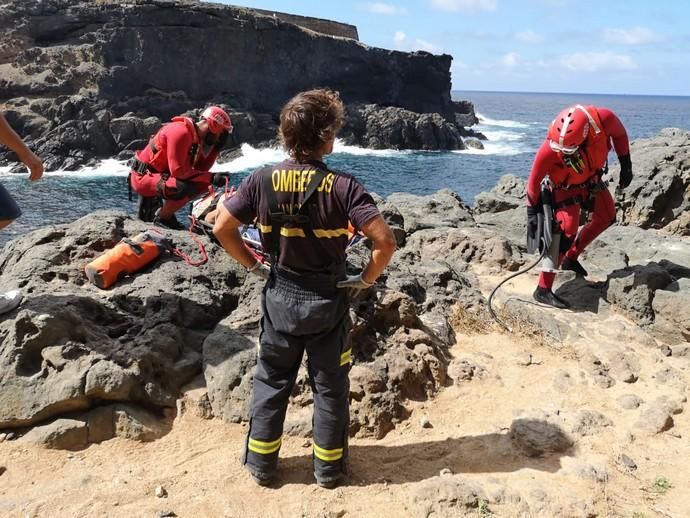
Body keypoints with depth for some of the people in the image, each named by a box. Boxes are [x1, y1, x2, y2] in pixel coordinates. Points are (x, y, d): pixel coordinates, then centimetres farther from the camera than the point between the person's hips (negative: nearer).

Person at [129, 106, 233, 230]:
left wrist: (216, 148, -2)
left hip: (161, 175, 10)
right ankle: (161, 218, -5)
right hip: (143, 177, -10)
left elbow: (201, 169, 5)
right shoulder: (181, 132, -23)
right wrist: (211, 177, -25)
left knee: (204, 184, 7)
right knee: (185, 188, -33)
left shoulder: (195, 136, 6)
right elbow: (178, 171, -27)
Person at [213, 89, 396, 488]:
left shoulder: (262, 180, -9)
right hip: (328, 300, -2)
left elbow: (222, 228, -5)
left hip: (280, 296, 3)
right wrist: (367, 278, -8)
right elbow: (385, 241, -24)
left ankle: (261, 463, 31)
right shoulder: (342, 186, -17)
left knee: (271, 382, 19)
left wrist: (254, 265, 6)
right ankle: (328, 468, 28)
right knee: (330, 386, 15)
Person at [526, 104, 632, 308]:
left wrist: (626, 166, -2)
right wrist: (532, 212, -16)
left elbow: (619, 134, -8)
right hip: (566, 187, -5)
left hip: (592, 179, 6)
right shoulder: (549, 149, -39)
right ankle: (543, 290, -14)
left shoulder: (603, 119, -33)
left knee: (607, 217, 17)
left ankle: (571, 258, 32)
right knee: (566, 232, -18)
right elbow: (534, 180, -23)